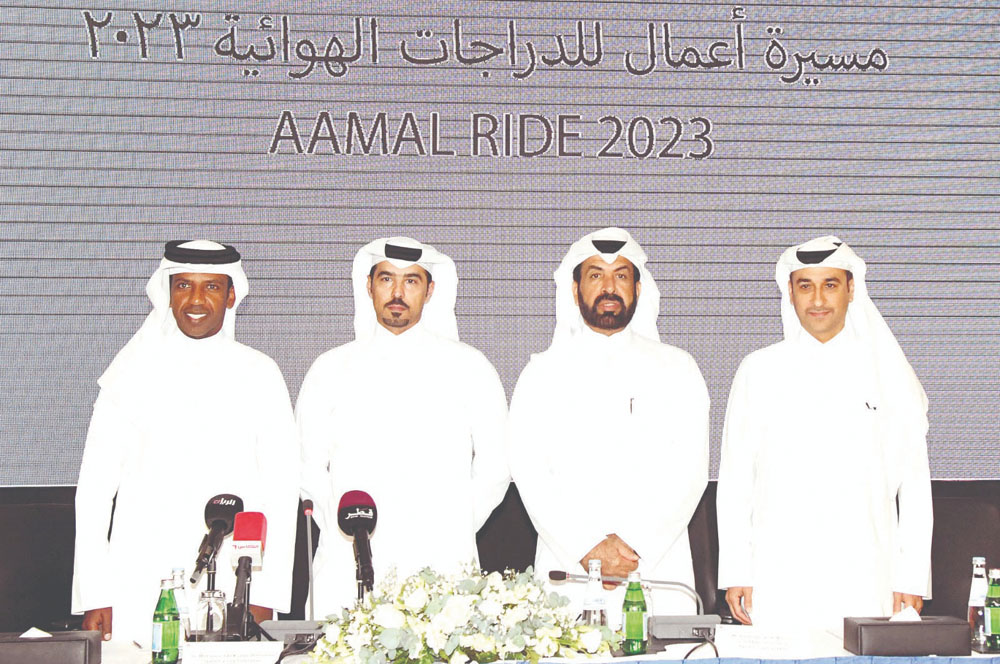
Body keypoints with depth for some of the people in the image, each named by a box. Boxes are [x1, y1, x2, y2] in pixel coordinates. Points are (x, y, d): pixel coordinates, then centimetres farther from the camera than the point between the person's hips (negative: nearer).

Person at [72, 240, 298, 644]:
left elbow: (281, 488, 5)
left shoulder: (259, 375, 7)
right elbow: (94, 486, 6)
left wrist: (267, 596, -2)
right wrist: (94, 596, -1)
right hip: (139, 592, 0)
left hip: (232, 591, 0)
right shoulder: (134, 372, 7)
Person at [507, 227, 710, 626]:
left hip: (657, 567, 0)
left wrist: (636, 546, -11)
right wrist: (586, 549, -12)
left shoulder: (677, 369, 11)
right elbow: (530, 473, 1)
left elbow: (690, 470, 2)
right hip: (568, 574, 0)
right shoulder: (544, 373, 10)